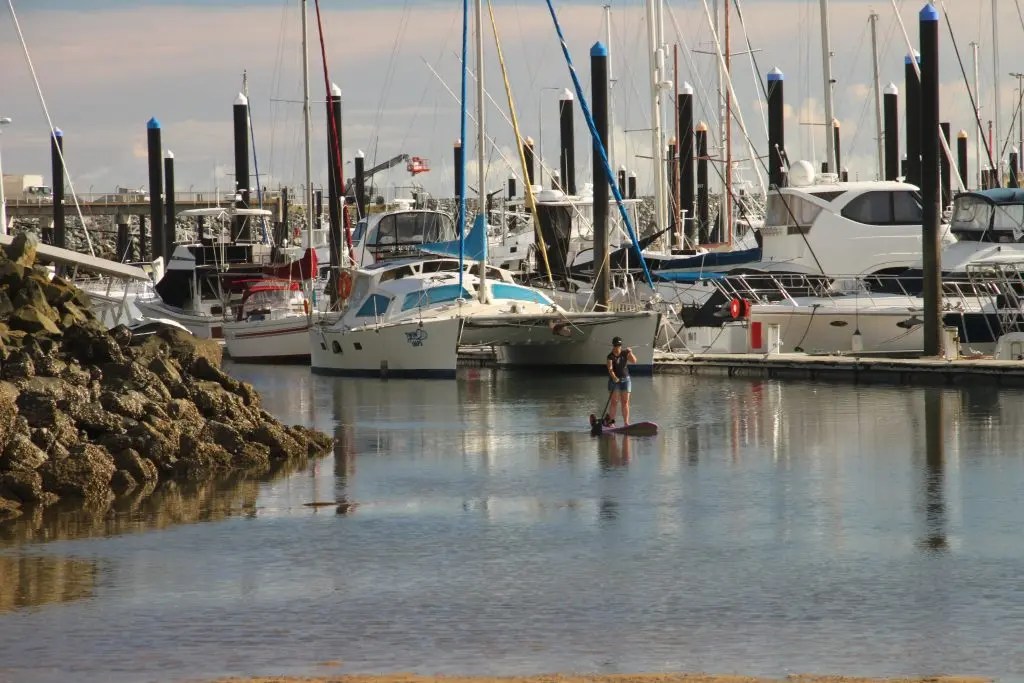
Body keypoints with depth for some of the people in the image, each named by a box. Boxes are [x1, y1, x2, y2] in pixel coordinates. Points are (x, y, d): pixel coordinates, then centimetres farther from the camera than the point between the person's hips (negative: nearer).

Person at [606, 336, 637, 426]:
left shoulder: (625, 353, 1)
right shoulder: (611, 356, -12)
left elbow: (634, 361, -6)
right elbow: (610, 369, -23)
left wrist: (630, 353, -22)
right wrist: (614, 377, -39)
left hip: (625, 379, 3)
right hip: (614, 380, -3)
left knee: (625, 402, 2)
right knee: (613, 401, -5)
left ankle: (626, 422, 2)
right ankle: (611, 421, 0)